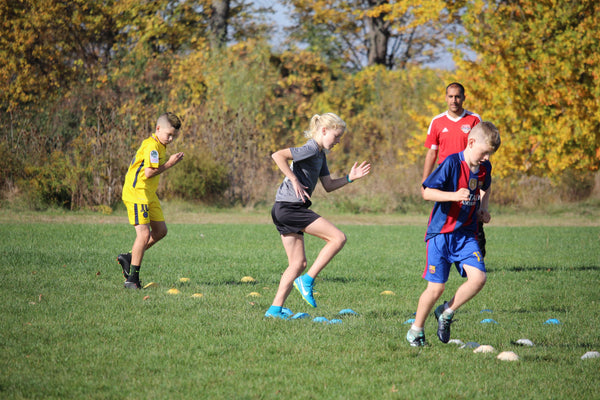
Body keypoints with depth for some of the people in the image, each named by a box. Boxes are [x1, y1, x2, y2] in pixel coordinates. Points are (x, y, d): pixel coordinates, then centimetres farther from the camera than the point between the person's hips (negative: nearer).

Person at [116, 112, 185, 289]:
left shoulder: (159, 146, 15)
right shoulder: (152, 146, -18)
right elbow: (149, 173, -24)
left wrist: (169, 161, 9)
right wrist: (169, 164, -17)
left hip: (149, 195, 11)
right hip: (136, 193, -11)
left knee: (161, 230, 10)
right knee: (144, 233, -14)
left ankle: (129, 258, 21)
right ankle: (132, 279, -10)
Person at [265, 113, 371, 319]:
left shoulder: (320, 154, 20)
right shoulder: (311, 149, -11)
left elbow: (328, 185, 23)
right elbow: (278, 155, -23)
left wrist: (350, 178, 11)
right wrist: (295, 181, -23)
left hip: (283, 210, 10)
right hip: (290, 207, -10)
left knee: (298, 263, 11)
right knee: (338, 238, -11)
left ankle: (275, 309, 8)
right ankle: (307, 281, -8)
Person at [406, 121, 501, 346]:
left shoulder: (484, 167, 4)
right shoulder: (452, 163, -16)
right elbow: (427, 192, -17)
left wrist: (483, 208, 10)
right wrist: (454, 195, -30)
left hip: (465, 234, 5)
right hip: (441, 233, -5)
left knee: (478, 277, -13)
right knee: (436, 287, -5)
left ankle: (447, 312, 11)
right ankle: (416, 329, 18)